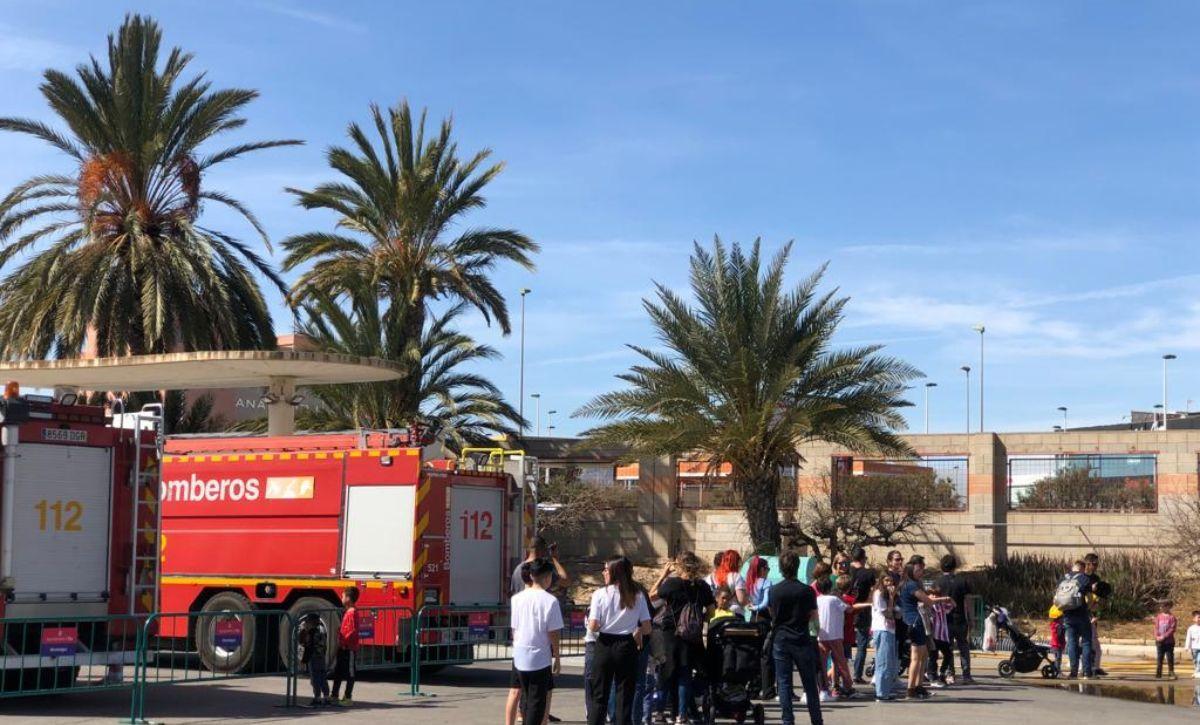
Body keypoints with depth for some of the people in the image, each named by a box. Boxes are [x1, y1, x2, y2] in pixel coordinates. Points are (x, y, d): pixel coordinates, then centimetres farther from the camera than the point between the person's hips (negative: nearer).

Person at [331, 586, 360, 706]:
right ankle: (334, 696, 21)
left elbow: (353, 631, -22)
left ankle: (348, 697, 3)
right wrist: (340, 640, 13)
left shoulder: (352, 613, -17)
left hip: (349, 648, -10)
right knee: (337, 671, 14)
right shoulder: (348, 612, 14)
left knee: (349, 673, -2)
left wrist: (344, 640, -23)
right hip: (343, 647, 10)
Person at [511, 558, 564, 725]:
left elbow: (514, 628, 9)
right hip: (540, 658, -5)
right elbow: (553, 633, -10)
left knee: (526, 697, 17)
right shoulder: (550, 600, -12)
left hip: (520, 656, 5)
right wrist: (557, 656, 0)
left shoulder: (517, 598, 3)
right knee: (537, 700, 1)